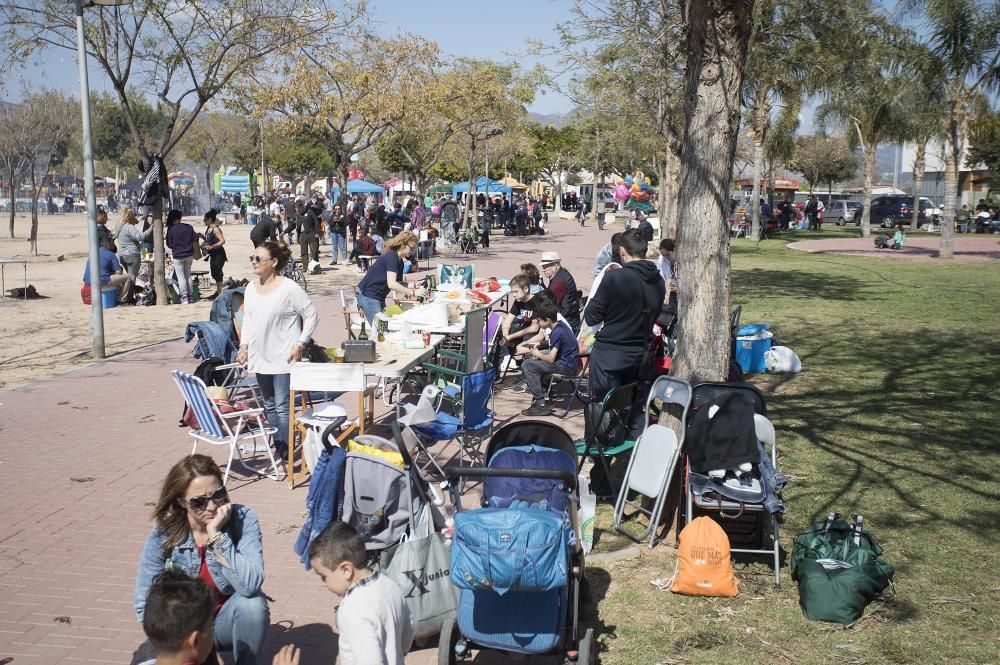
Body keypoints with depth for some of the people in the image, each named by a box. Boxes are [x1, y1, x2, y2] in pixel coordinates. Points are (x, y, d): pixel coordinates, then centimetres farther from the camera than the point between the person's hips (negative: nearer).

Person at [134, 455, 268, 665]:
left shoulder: (243, 519, -20)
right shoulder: (164, 532, -16)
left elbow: (250, 585, -33)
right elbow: (145, 603, -10)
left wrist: (217, 534, -34)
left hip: (229, 618, -2)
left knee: (252, 604, -32)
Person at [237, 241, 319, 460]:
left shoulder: (289, 288, -13)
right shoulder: (251, 287, 7)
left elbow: (311, 316, -8)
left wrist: (299, 344, -11)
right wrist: (244, 346, 10)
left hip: (283, 359, -7)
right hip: (260, 357, 7)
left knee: (282, 407, -6)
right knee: (269, 406, 15)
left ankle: (285, 451, 2)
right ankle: (277, 446, 26)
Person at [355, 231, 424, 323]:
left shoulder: (400, 261, 10)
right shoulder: (391, 257, -19)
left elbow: (398, 284, 12)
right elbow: (391, 284, -30)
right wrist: (412, 292, -30)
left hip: (379, 297, 10)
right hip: (368, 296, -10)